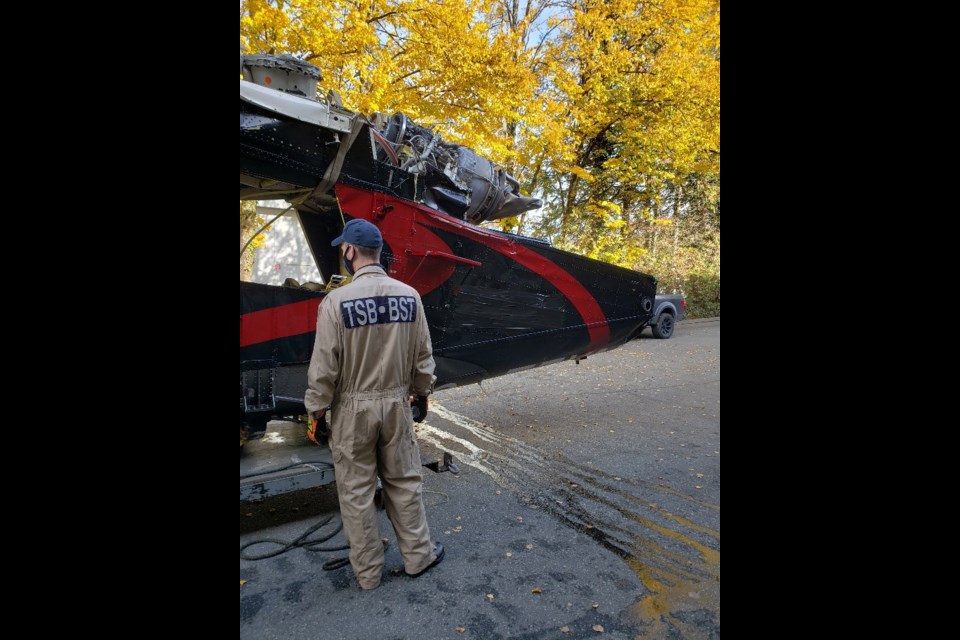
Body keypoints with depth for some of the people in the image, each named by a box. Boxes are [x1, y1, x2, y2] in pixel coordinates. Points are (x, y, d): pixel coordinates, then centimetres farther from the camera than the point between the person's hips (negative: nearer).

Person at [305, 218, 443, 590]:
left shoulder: (336, 301, -16)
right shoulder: (409, 295, -5)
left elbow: (324, 368, -12)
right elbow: (423, 357, 3)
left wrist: (317, 410, 2)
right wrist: (422, 393, 17)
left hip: (353, 409, -3)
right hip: (396, 404, 3)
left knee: (356, 492, 13)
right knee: (404, 483, 18)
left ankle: (367, 572, 29)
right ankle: (418, 556, 33)